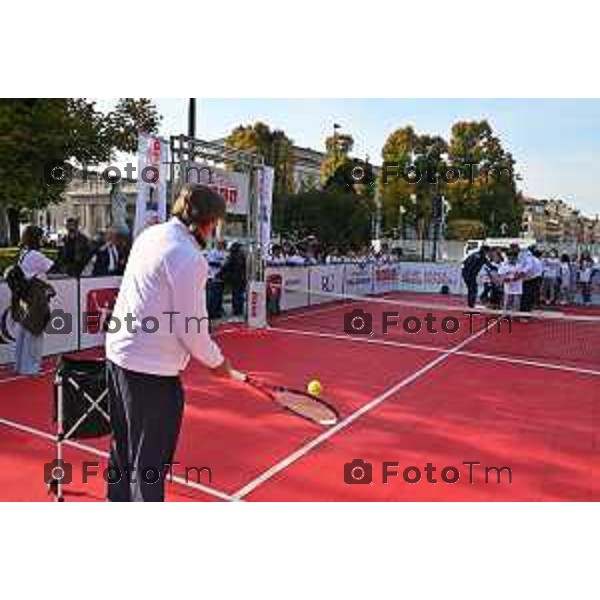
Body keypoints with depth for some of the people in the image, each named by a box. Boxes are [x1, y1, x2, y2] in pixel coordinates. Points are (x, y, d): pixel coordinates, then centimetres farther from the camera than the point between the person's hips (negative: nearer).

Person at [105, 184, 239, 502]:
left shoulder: (150, 234, 6)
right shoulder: (188, 258, -20)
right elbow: (191, 329, -18)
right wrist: (216, 362, 0)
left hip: (118, 351, 9)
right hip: (151, 369, -9)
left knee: (124, 448, 24)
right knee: (150, 462, 6)